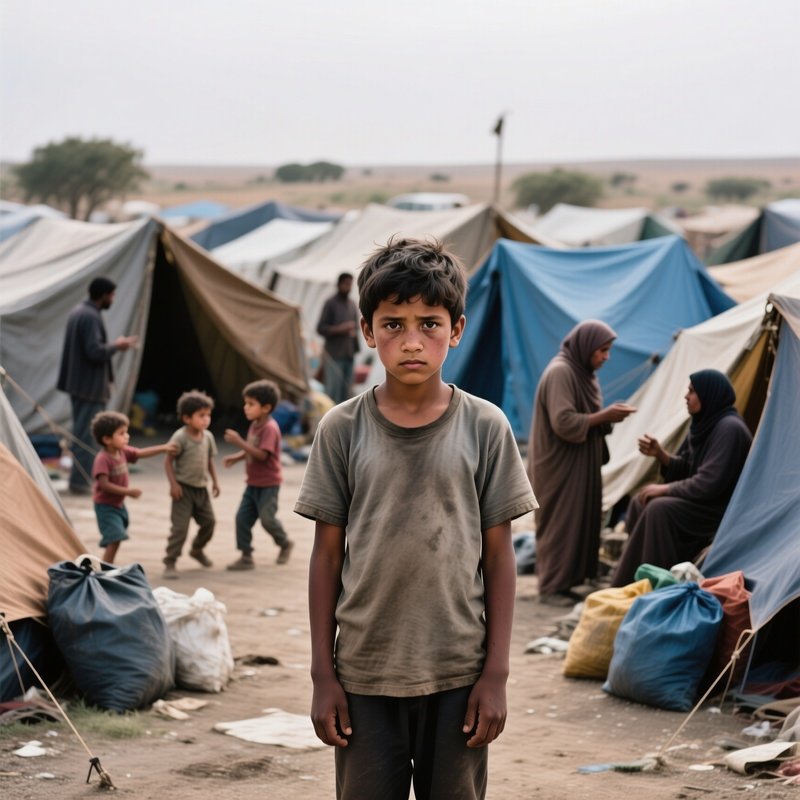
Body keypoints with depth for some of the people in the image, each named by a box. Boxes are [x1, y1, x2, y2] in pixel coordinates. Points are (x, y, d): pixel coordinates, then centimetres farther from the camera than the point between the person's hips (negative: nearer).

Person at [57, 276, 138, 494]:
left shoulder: (77, 311, 11)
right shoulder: (91, 317, -20)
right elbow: (95, 352, -26)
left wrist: (114, 344, 16)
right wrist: (117, 346, -10)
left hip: (77, 382, 10)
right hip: (91, 386, -10)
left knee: (80, 433, 17)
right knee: (86, 435, -5)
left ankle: (79, 478, 25)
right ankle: (79, 481, -3)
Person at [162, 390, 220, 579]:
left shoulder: (208, 436, 3)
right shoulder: (180, 437, -16)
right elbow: (168, 461, -15)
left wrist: (215, 481, 10)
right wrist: (173, 484, -20)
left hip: (201, 488, 7)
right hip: (184, 489, -6)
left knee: (208, 522, 14)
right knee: (180, 527, -10)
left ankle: (197, 550, 40)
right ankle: (170, 563, -3)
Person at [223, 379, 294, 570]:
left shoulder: (270, 428, -20)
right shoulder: (255, 425, 8)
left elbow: (262, 454, -28)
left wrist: (239, 442, -32)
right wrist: (236, 457, 2)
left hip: (268, 484, -9)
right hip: (253, 483, 9)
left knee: (267, 518, -4)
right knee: (242, 518, 2)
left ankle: (285, 544, 23)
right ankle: (246, 557, 7)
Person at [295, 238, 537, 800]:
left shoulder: (484, 427, -3)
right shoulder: (343, 429, -2)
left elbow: (498, 554, 1)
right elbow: (328, 553, 3)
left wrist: (496, 673, -2)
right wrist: (323, 675, 1)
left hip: (457, 675, 0)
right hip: (365, 674, 0)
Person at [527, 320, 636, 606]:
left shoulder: (581, 372, 13)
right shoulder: (560, 373, -18)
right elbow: (563, 422, -24)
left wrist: (607, 414, -1)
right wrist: (604, 416, -19)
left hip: (579, 464, 10)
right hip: (559, 464, -10)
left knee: (579, 522, 10)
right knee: (559, 524, -5)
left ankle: (566, 580, 16)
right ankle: (551, 587, 1)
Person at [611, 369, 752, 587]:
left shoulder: (729, 429, -22)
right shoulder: (705, 423, 8)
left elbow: (709, 483, -27)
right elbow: (686, 470, 13)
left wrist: (666, 489, -17)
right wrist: (660, 454, -6)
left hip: (721, 509, -10)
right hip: (702, 499, 10)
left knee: (660, 509, -26)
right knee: (640, 503, 6)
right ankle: (633, 581, 10)